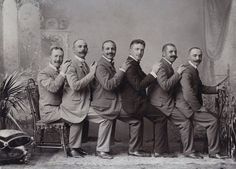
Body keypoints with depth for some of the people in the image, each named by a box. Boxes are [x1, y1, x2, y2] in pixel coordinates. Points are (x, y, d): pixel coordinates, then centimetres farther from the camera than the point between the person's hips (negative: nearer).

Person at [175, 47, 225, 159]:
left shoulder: (194, 70, 15)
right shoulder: (187, 71, -19)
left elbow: (200, 87, 23)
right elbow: (188, 93, -28)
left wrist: (215, 89, 12)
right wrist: (198, 107, -20)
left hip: (192, 105, 11)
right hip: (186, 106, -11)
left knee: (213, 118, 17)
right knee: (213, 121, -15)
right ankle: (213, 152, -4)